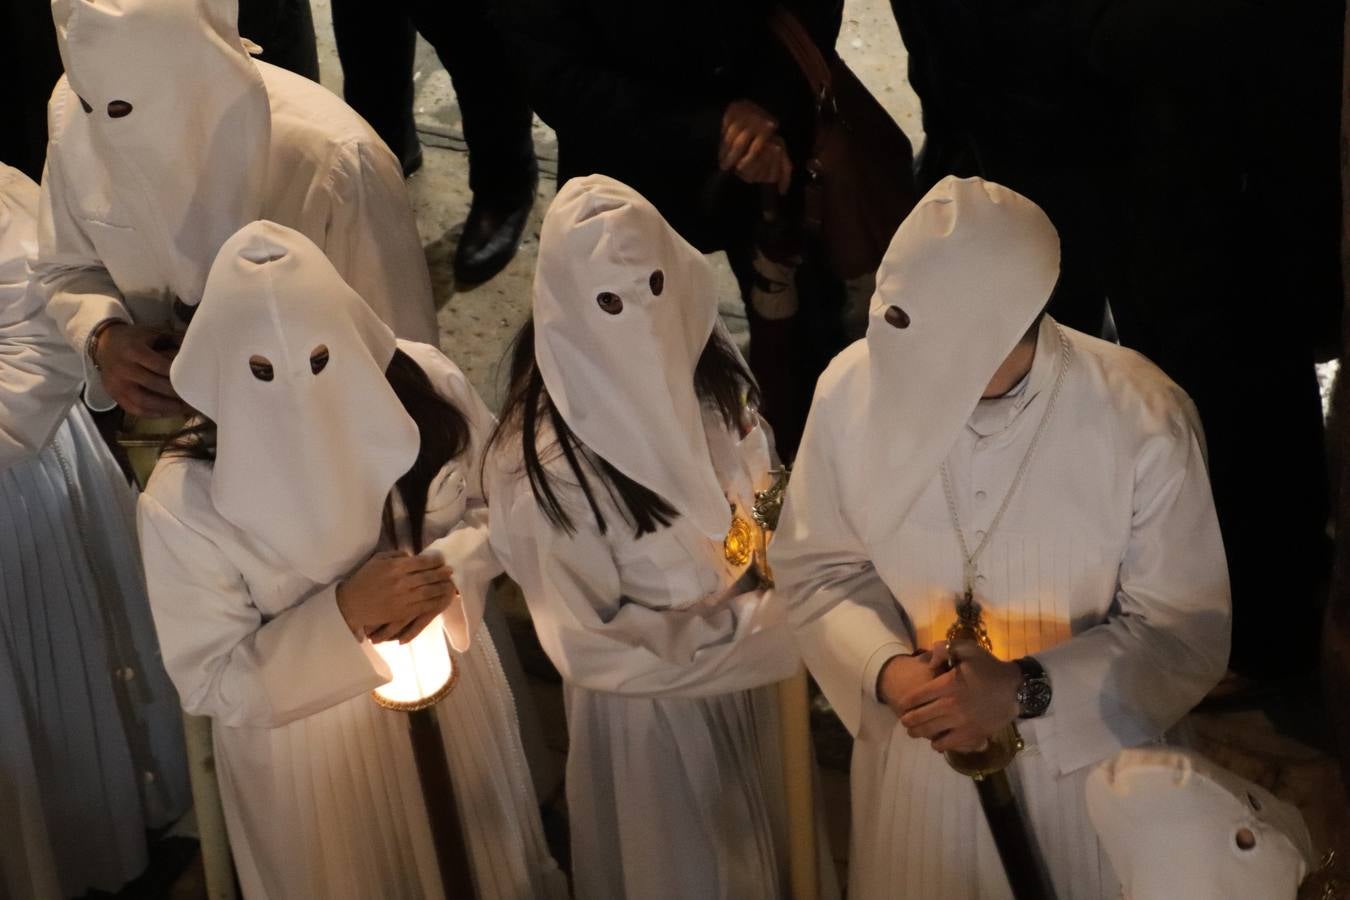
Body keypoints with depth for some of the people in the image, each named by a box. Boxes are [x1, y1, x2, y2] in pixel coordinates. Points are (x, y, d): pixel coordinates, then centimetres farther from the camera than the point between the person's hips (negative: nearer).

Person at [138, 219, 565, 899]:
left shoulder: (425, 389, -21)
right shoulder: (184, 501, -28)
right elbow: (209, 683, -20)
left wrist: (448, 569, -26)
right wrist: (343, 613, -34)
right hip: (305, 742, -3)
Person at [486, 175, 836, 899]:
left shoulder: (710, 375, -13)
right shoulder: (547, 458, -31)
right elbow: (586, 644, -25)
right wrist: (757, 627, -24)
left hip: (751, 674, 5)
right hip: (652, 703, -5)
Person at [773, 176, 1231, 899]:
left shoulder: (1143, 419, -22)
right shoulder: (851, 388, -16)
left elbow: (1186, 630, -14)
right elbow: (817, 569, -2)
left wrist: (1025, 692, -26)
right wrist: (887, 670, -21)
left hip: (1090, 766, -2)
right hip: (916, 753, 2)